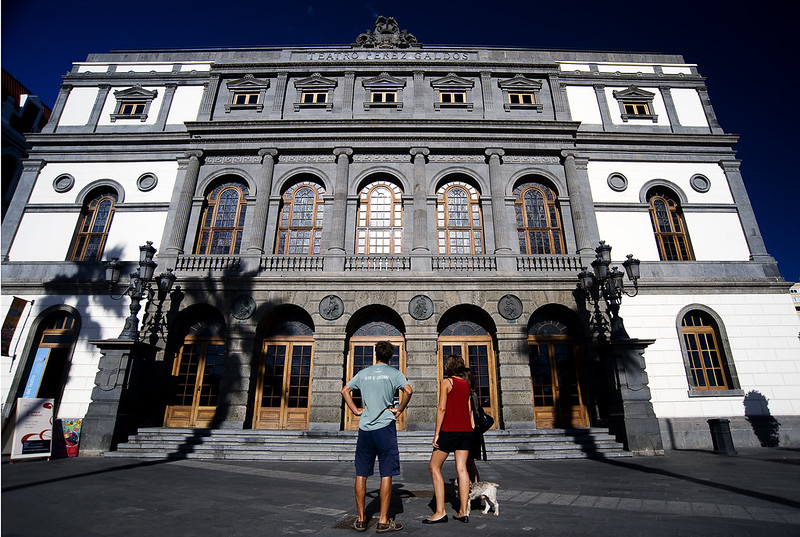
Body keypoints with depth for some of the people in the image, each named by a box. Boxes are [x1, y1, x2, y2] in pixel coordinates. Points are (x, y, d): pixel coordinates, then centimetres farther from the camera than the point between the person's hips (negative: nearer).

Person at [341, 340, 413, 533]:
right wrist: (399, 410, -4)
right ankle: (383, 521, 8)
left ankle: (361, 519, 20)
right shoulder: (393, 373, -1)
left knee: (361, 474, 11)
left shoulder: (363, 373, 10)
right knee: (386, 474, 4)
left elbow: (345, 390, 10)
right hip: (385, 427, -3)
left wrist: (356, 411, 9)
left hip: (364, 427, 3)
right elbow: (408, 390, -15)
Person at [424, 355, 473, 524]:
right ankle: (463, 512, 10)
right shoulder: (466, 384, 11)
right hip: (466, 430, 7)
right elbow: (469, 410, 13)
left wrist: (436, 433, -11)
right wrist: (470, 430, 19)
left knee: (434, 466, 2)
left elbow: (442, 408, -13)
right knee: (461, 468, 8)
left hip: (449, 429, -6)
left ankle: (440, 512, -1)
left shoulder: (447, 382, -7)